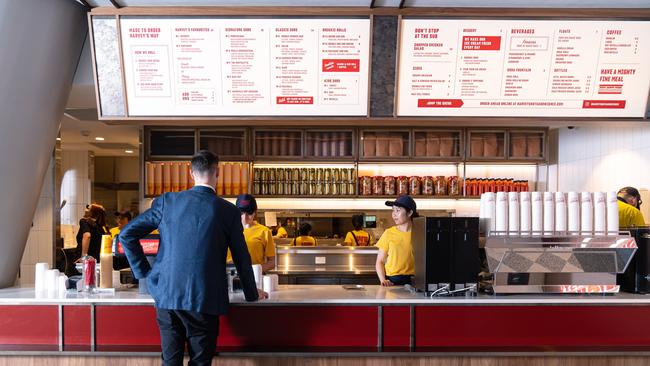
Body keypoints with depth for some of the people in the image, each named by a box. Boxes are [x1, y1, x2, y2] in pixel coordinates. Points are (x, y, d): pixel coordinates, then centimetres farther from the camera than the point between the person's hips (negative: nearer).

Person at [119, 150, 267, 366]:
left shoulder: (167, 201, 2)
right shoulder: (228, 210, -4)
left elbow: (126, 235, 4)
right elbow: (241, 257, 3)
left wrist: (143, 272, 10)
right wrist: (252, 294, 17)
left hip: (167, 296, 3)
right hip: (204, 300, -2)